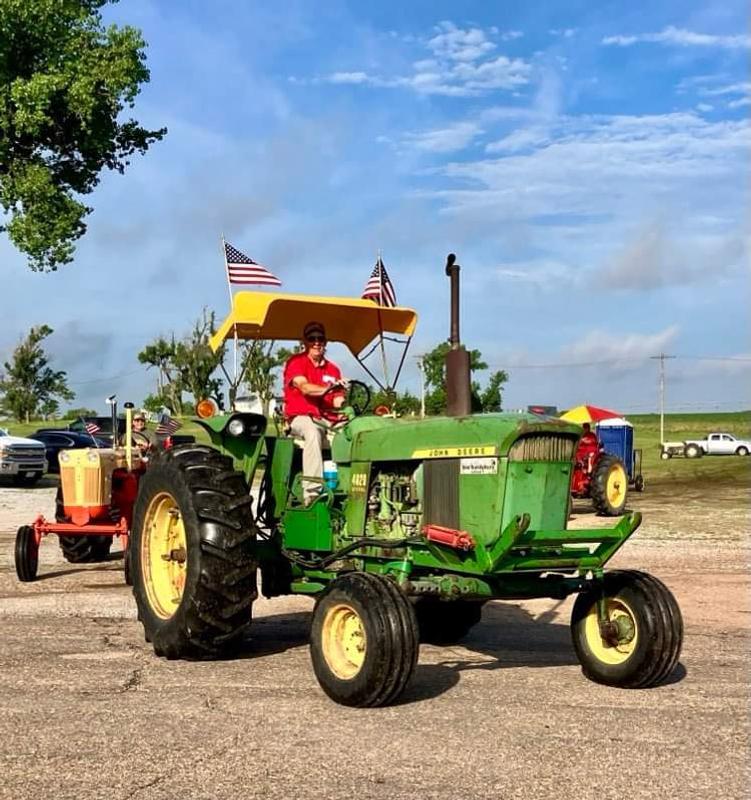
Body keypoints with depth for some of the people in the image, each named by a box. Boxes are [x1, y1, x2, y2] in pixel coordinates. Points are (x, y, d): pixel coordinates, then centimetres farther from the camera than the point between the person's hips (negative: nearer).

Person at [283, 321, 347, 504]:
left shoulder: (333, 370, 20)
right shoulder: (295, 362, 4)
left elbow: (338, 401, 11)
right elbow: (305, 388, -15)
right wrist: (328, 389, -34)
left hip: (328, 420, 5)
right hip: (300, 418, -5)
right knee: (313, 432, -40)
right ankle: (312, 493, -48)